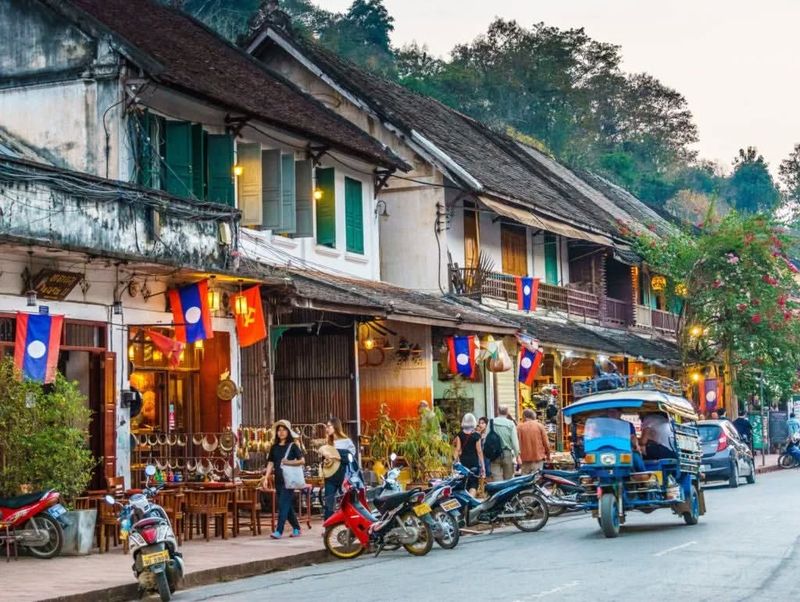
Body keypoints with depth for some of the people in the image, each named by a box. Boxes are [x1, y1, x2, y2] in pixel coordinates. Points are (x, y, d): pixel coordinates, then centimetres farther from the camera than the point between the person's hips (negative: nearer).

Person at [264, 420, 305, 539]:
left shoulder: (293, 445, -1)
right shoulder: (274, 447, 12)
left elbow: (302, 461, -5)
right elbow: (270, 463, 9)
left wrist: (289, 462, -18)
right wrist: (266, 478, -1)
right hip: (278, 480, 6)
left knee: (283, 505, -12)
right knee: (287, 506, 11)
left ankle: (279, 531, -15)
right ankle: (296, 528, 23)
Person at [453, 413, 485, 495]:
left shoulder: (459, 434, 1)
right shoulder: (476, 435, -6)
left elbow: (458, 449, -1)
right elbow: (479, 451, -5)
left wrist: (456, 461, 5)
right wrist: (482, 465, 1)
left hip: (463, 460, 3)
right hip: (474, 461, -3)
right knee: (473, 484, -1)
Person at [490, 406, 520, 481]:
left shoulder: (492, 422, -2)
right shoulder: (511, 424, -6)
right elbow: (515, 441, -7)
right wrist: (517, 454, 2)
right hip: (507, 453, -1)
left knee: (496, 477, -1)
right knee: (508, 478, 10)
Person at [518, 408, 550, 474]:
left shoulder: (519, 427, -2)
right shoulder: (540, 426, -1)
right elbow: (546, 443, 1)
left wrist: (518, 455, 7)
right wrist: (548, 455, 14)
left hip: (525, 459, 0)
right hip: (538, 457, 0)